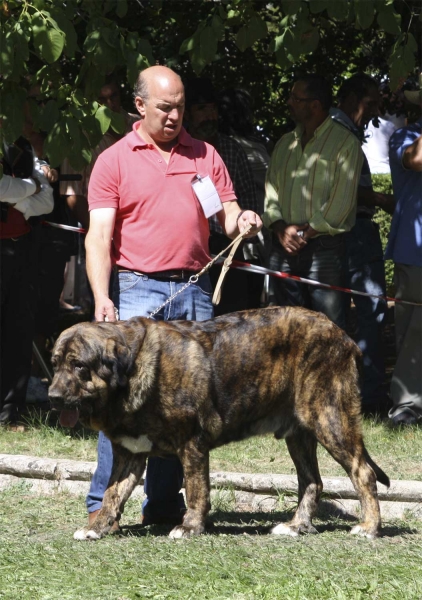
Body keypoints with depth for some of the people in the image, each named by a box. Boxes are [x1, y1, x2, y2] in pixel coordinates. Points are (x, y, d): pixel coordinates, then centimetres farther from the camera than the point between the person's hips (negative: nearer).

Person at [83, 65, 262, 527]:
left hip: (194, 290, 4)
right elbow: (99, 236, -4)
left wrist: (241, 222, -9)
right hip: (137, 288, -4)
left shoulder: (204, 156, 14)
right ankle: (102, 505, -8)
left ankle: (164, 503, 11)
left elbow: (227, 215, 15)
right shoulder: (114, 161, 2)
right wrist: (101, 296, -17)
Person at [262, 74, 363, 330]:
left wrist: (306, 233, -13)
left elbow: (341, 201, -11)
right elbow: (271, 192, 11)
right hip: (284, 250, 6)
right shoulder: (285, 144, 15)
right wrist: (281, 229, -7)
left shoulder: (345, 143, -4)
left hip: (324, 248, -6)